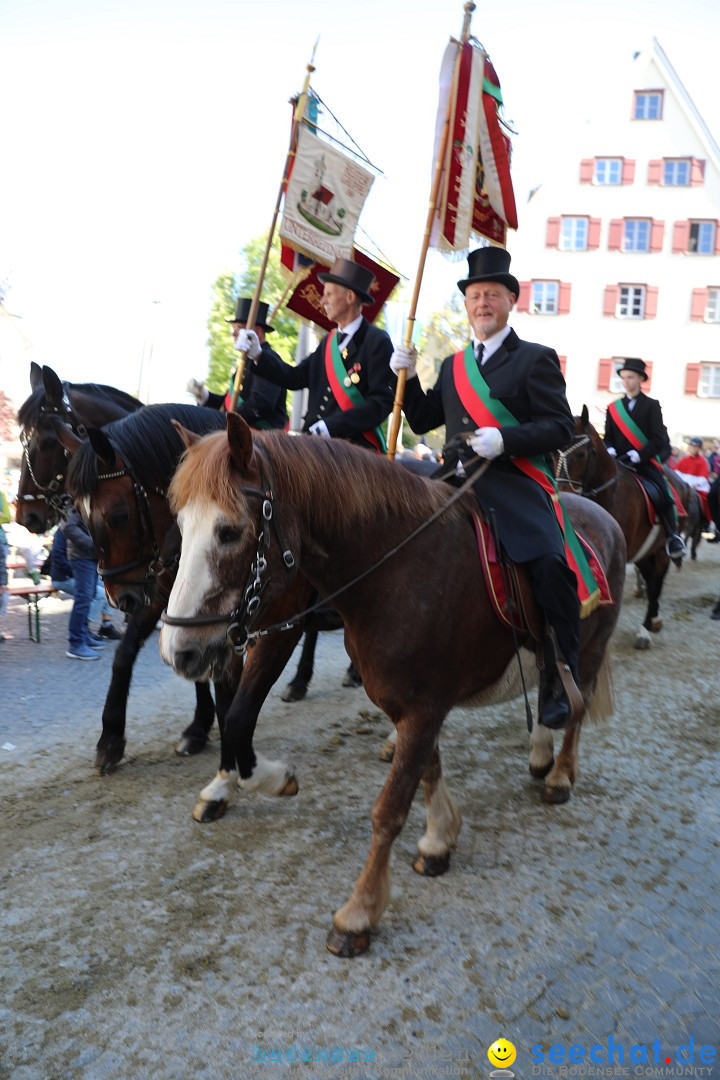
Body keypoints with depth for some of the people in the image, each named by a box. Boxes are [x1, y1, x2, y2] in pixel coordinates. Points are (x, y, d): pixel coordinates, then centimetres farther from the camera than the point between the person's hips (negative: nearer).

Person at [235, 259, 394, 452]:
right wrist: (257, 355, 4)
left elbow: (381, 403, -14)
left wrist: (331, 426, -20)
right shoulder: (329, 341, 17)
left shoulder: (377, 342, -6)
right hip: (317, 443, 7)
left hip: (355, 447, -7)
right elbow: (295, 378, 13)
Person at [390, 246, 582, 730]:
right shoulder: (452, 365, 22)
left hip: (514, 487, -6)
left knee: (550, 564, -28)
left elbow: (561, 427, -5)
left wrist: (503, 440, -20)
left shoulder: (536, 359, 4)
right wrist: (409, 377, 9)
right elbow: (424, 421, 24)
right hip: (456, 485, 6)